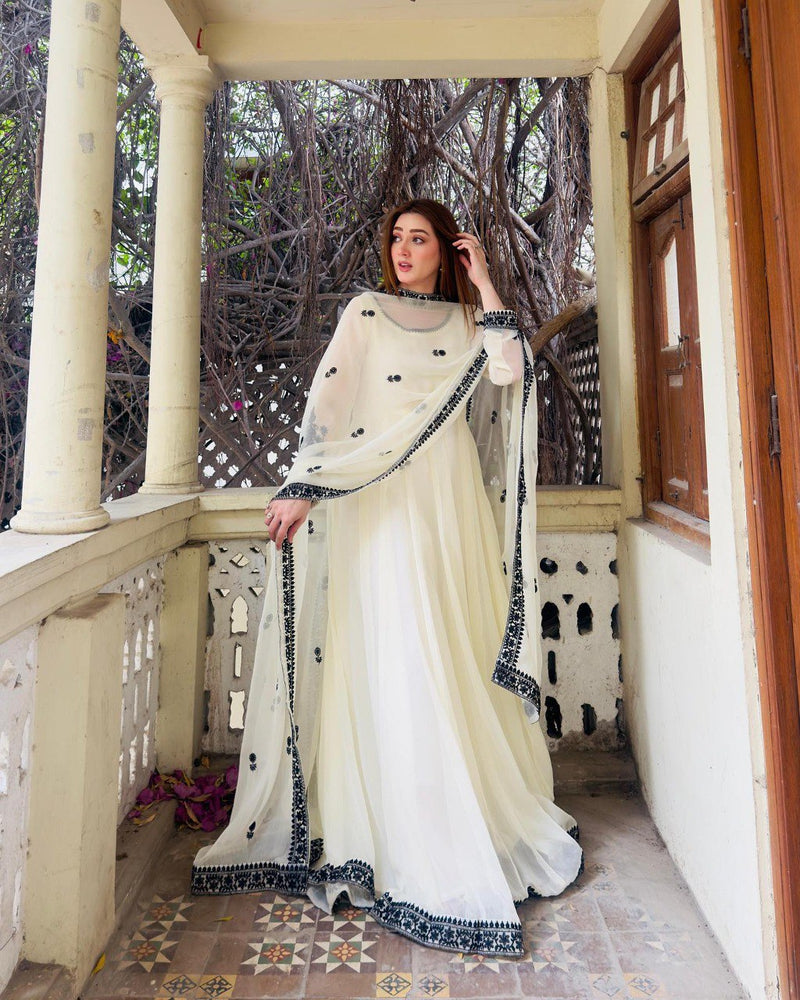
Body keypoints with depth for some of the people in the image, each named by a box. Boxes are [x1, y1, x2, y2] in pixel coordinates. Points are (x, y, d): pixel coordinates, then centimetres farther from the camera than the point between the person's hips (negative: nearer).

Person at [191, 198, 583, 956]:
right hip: (381, 503, -2)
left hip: (453, 503, 3)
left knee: (458, 657, 7)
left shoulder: (469, 321, 17)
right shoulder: (366, 312, 10)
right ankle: (411, 841, 8)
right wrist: (301, 486, -11)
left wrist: (484, 285, 4)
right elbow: (327, 401, 0)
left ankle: (482, 816, 26)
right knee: (392, 656, -4)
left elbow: (511, 375, -3)